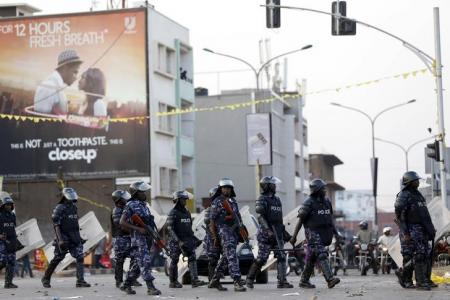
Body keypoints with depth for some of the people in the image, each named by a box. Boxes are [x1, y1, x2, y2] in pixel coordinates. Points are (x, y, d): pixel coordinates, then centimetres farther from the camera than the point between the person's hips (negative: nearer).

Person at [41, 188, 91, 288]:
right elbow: (56, 225, -16)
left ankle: (80, 281, -8)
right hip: (64, 238, -6)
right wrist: (60, 239, -24)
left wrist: (79, 237, 20)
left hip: (74, 238, 6)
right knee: (57, 259, 3)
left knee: (80, 258, -7)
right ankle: (46, 278, 22)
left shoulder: (74, 207, 12)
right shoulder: (59, 208, -11)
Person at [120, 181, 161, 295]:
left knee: (139, 264, 12)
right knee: (145, 262, -13)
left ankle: (127, 284, 24)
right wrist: (138, 229, -19)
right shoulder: (131, 205, -8)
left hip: (148, 238, 8)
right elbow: (122, 222, -13)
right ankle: (150, 287, -16)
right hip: (139, 238, -8)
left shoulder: (144, 204, 16)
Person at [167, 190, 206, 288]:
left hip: (187, 240, 6)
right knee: (174, 261, 3)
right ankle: (173, 282, 13)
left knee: (192, 258, -9)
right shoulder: (173, 213, -7)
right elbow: (170, 229, -14)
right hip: (176, 241, -6)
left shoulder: (187, 212, 15)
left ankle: (195, 280, -17)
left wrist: (194, 238, 15)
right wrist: (178, 240, -23)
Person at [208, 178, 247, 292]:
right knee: (232, 256, -18)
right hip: (224, 231, -7)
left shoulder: (233, 201, 18)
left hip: (234, 231, 7)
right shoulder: (216, 202, -1)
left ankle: (215, 280, 24)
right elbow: (212, 220, -2)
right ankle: (237, 282, -26)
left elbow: (238, 217, 21)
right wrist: (215, 237, -6)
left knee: (225, 257, 13)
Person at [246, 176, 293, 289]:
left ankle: (282, 281, -4)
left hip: (277, 233, 7)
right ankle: (250, 278, 11)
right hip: (266, 233, -7)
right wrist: (268, 230, -28)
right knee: (261, 259, -5)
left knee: (281, 257, -3)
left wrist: (284, 232, 21)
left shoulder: (277, 199, 17)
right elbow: (260, 217, -17)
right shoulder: (262, 200, -7)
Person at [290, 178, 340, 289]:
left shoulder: (327, 202, 12)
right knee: (322, 255, -19)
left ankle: (304, 281, 21)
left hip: (324, 233, 7)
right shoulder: (309, 203, -9)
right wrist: (294, 236, -7)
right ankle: (330, 279, -27)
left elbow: (330, 219, 18)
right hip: (313, 233, -7)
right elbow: (300, 220, -6)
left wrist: (336, 233, 12)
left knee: (311, 259, 12)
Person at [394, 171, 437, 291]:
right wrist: (405, 234, -20)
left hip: (422, 230, 9)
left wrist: (430, 229, 19)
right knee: (419, 255, -11)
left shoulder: (418, 195, 18)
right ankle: (420, 282, -7)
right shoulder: (403, 196, -9)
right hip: (411, 230, -9)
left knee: (427, 255, 5)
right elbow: (399, 216, -15)